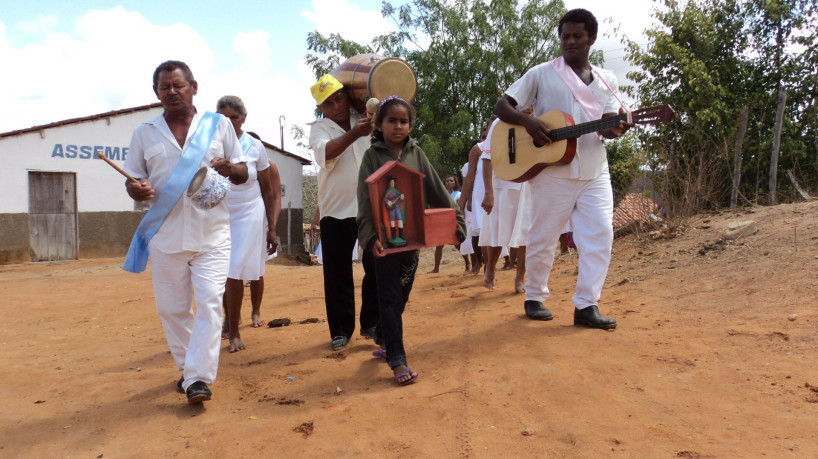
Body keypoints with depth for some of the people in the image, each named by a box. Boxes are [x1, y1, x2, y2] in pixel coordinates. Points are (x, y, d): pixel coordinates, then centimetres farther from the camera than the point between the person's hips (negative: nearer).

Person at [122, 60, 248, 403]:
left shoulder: (219, 125, 6)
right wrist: (138, 190, -14)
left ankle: (198, 378, -3)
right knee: (171, 308, 10)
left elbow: (243, 173, 8)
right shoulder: (144, 133, 9)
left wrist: (229, 168, -16)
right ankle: (187, 367, 30)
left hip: (211, 233, -2)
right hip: (165, 236, 2)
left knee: (209, 302, -10)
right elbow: (132, 181, 10)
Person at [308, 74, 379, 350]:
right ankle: (341, 330, 19)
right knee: (338, 274, 4)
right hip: (336, 212, -2)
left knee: (376, 268, 7)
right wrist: (354, 134, -35)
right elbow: (326, 152, -21)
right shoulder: (319, 128, 0)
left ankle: (371, 324, 23)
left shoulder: (366, 121, 10)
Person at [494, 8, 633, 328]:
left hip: (595, 172, 4)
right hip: (553, 172, -3)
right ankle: (534, 297, 21)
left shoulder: (606, 81, 12)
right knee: (543, 238, 3)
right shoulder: (541, 74, 2)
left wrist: (616, 129, -20)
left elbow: (609, 124, 4)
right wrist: (528, 121, -21)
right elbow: (502, 106, -2)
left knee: (600, 235, -5)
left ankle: (586, 305, 4)